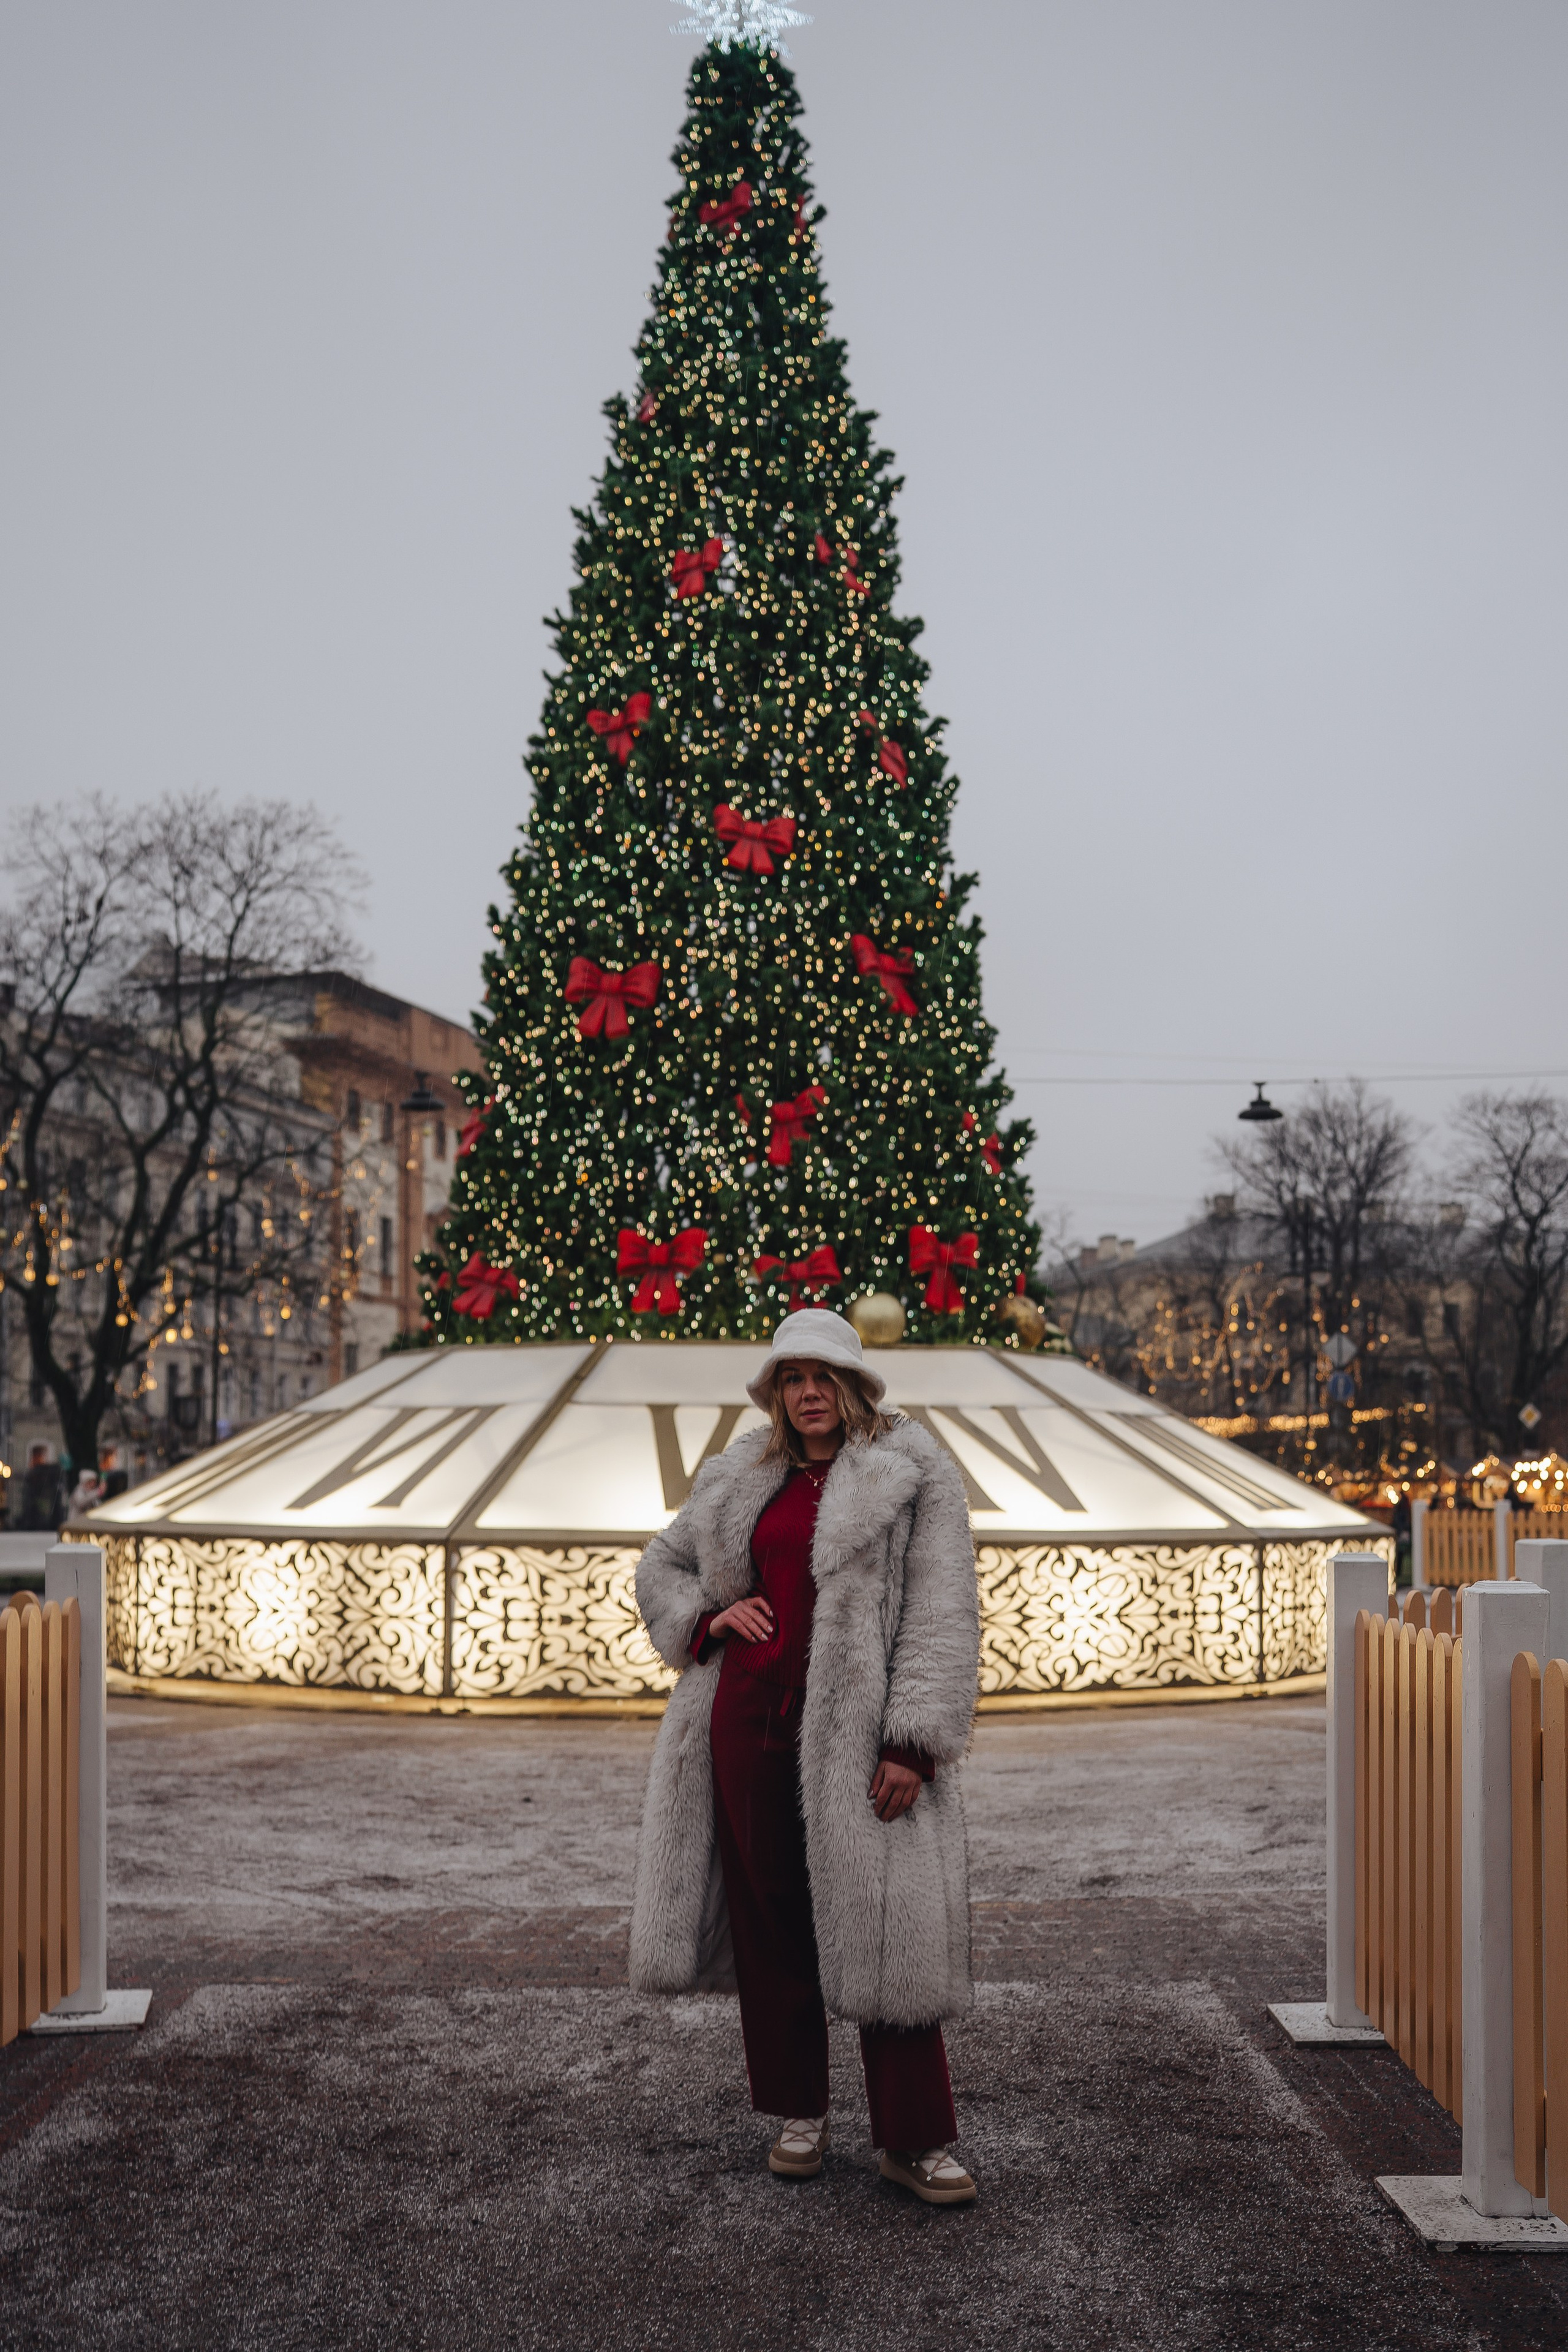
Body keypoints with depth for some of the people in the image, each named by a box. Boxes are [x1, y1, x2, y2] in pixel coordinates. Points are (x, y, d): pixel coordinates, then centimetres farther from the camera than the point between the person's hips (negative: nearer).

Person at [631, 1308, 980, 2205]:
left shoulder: (912, 1475, -1)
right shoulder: (741, 1481, 14)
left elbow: (943, 1616, -8)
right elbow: (661, 1567, 27)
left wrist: (913, 1743, -16)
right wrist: (709, 1619, 5)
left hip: (857, 1733, -5)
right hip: (751, 1721, 5)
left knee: (884, 1930, -5)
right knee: (769, 1921, 10)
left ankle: (916, 2139, 6)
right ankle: (800, 2112, 25)